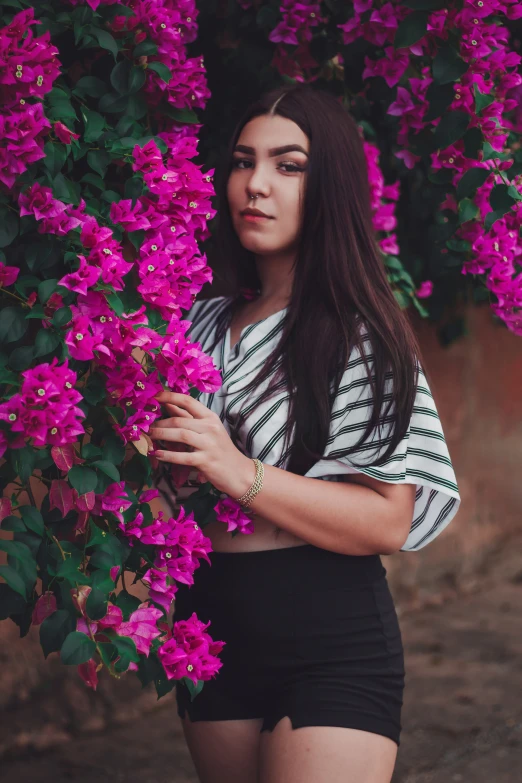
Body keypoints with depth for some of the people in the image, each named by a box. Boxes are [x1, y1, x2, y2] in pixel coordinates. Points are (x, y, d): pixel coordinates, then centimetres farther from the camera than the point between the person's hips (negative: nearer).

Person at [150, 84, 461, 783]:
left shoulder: (359, 334, -9)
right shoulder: (200, 324, 9)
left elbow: (389, 521, -16)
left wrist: (242, 476, -25)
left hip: (332, 644, -6)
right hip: (210, 628, 6)